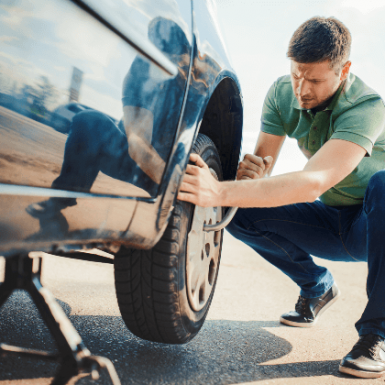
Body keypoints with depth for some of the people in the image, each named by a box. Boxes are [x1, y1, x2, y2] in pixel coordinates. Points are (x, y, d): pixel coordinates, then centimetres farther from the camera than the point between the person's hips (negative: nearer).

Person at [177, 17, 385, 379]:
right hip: (330, 221, 5)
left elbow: (314, 183, -45)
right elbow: (262, 162, -10)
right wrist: (247, 172, -36)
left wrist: (221, 192, -55)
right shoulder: (282, 94, -11)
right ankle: (317, 288, 9)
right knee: (240, 213, -16)